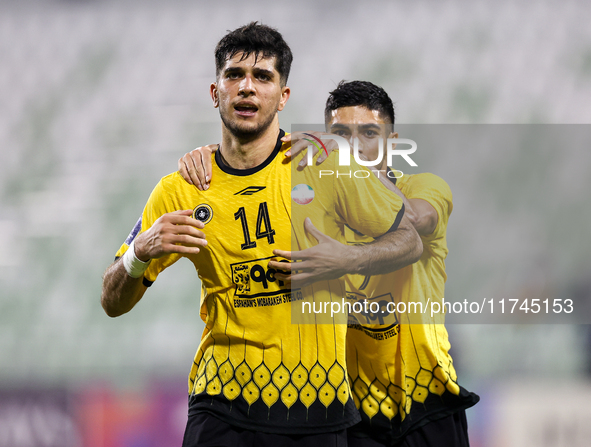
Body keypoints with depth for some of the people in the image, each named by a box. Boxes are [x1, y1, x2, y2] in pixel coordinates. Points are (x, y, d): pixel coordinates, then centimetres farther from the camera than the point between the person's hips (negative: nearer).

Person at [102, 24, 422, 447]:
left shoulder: (324, 166, -2)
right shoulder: (180, 190, 1)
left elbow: (409, 241, 7)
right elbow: (113, 303, 4)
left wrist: (349, 260, -13)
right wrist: (141, 252, -17)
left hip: (318, 411, 0)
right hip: (223, 408, 0)